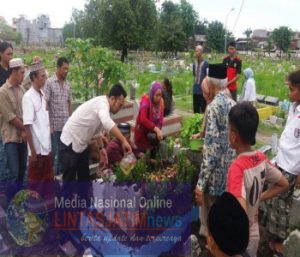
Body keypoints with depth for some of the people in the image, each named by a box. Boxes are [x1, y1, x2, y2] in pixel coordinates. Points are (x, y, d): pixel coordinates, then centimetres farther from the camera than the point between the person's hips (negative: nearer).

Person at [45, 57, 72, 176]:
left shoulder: (68, 84, 9)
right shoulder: (49, 82, -7)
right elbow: (45, 104, -10)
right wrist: (48, 124, -13)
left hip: (66, 125, 5)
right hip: (54, 124, -5)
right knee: (53, 152, 4)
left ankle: (60, 172, 26)